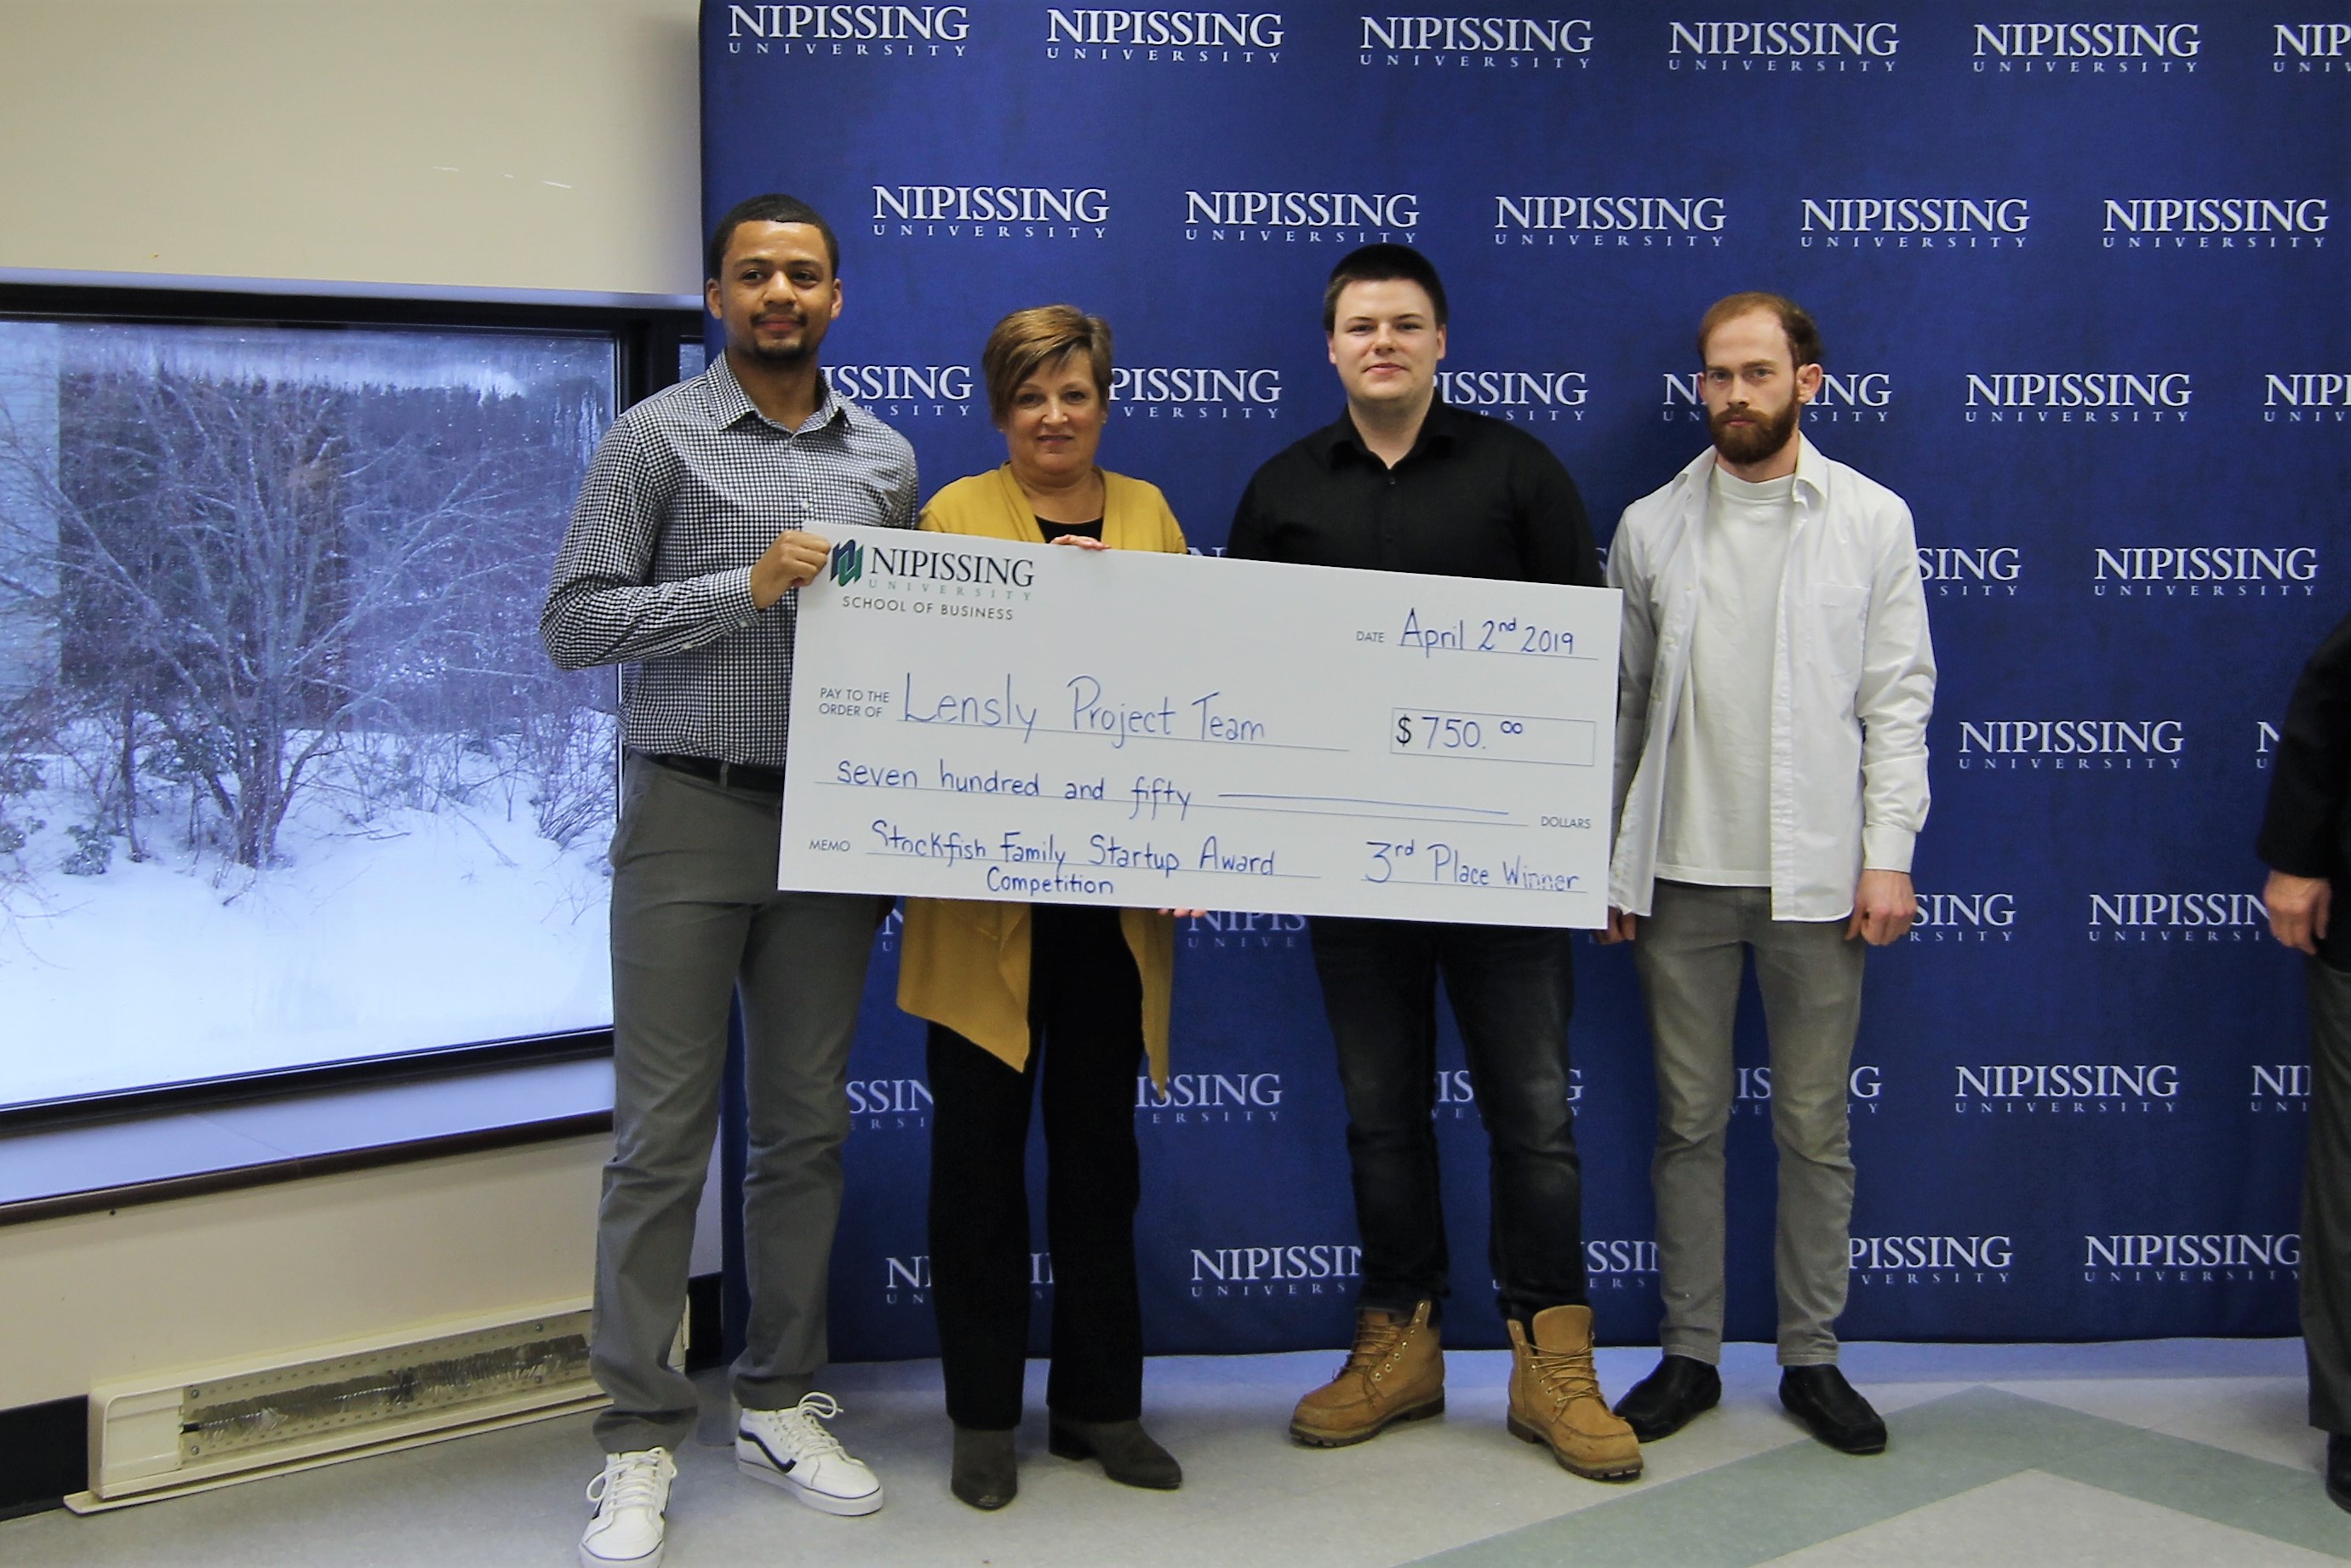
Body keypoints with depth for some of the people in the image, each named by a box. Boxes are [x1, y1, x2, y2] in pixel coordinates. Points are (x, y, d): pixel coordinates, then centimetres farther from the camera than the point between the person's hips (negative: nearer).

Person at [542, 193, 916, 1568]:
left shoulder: (887, 457, 12)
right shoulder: (658, 438, 0)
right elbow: (576, 623, -6)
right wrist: (746, 587, -16)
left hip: (835, 823, 4)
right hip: (692, 816, -4)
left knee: (808, 1127, 10)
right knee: (664, 1135, -2)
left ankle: (782, 1404, 23)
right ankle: (642, 1439, 7)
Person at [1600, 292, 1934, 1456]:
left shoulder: (1873, 520, 4)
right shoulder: (1651, 527, 7)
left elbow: (1898, 700, 1)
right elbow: (1618, 699, 8)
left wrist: (1888, 855, -6)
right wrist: (1607, 863, 5)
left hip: (1815, 873, -1)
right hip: (1682, 874, 1)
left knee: (1814, 1128, 6)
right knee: (1689, 1122, 7)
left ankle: (1811, 1359, 18)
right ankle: (1689, 1356, 18)